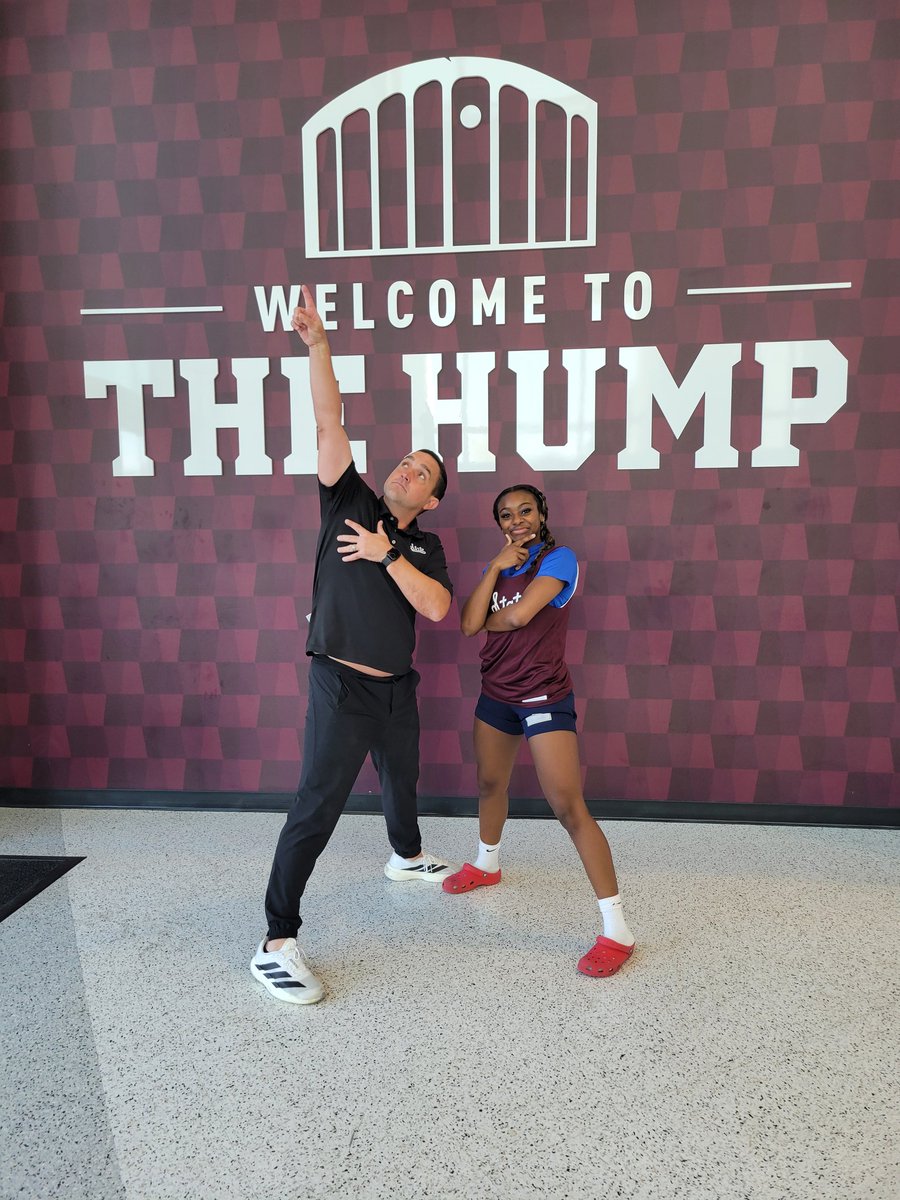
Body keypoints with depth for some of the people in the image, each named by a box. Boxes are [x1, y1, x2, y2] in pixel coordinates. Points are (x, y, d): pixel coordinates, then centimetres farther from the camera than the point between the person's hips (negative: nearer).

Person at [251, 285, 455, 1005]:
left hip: (397, 689, 5)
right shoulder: (350, 502, -1)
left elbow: (437, 607, -11)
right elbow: (330, 425, -12)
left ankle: (407, 858, 55)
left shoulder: (425, 547, 7)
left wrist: (387, 554, -16)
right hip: (342, 687, -5)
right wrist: (318, 346, -21)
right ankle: (276, 944, -3)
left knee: (401, 780, 26)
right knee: (318, 807, -10)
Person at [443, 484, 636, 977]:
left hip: (544, 699, -7)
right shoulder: (498, 566, 7)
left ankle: (617, 930, -6)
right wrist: (496, 568, -12)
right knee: (490, 784, 23)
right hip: (496, 695, 7)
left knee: (569, 808, -12)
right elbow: (469, 625, -7)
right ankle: (486, 864, 51)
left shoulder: (558, 559, -11)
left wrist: (487, 621, -3)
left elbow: (519, 615, -24)